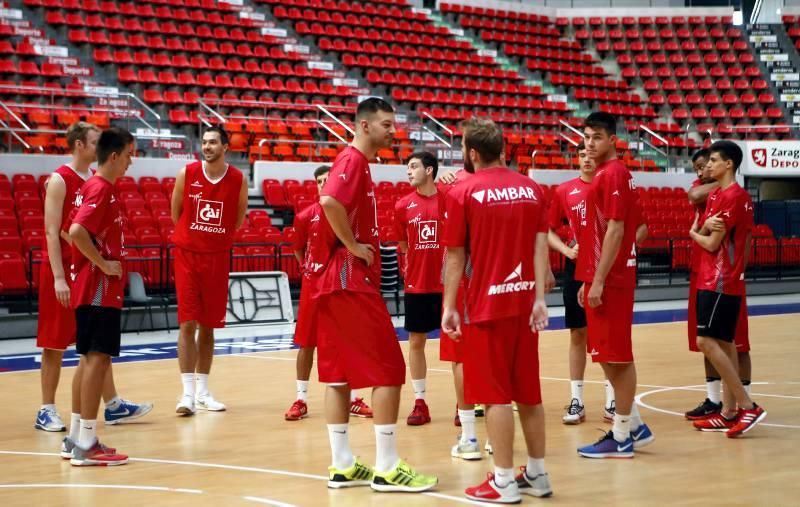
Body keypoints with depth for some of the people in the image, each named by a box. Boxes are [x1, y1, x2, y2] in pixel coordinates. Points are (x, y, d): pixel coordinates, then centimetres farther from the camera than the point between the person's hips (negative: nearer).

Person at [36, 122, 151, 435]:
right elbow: (52, 232, -15)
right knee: (55, 344, 0)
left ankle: (113, 405, 15)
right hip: (63, 270, -7)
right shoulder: (60, 180, -12)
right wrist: (58, 277, -20)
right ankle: (47, 411, 8)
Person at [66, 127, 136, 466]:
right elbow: (77, 231, -28)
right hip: (99, 289, -10)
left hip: (93, 288, 10)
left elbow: (78, 231, 21)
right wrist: (104, 264, -20)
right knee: (98, 358, -9)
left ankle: (77, 439, 18)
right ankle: (87, 444, -8)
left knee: (90, 358, 13)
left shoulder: (94, 187, 15)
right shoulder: (101, 189, -15)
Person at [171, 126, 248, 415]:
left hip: (218, 257, 2)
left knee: (208, 326, 9)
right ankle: (188, 393, -8)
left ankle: (203, 391, 18)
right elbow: (175, 214, 6)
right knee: (188, 323, -8)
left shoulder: (238, 180, -4)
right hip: (187, 254, -2)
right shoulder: (187, 174, -6)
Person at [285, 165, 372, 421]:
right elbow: (299, 250, 9)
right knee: (306, 343, 2)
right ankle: (301, 400, 10)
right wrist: (309, 269, 3)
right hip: (313, 285, -1)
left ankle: (352, 399, 16)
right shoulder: (306, 216, -4)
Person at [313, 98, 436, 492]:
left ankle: (343, 466, 11)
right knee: (388, 370, -8)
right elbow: (329, 201, -30)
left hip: (338, 281, 10)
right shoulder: (353, 161, -12)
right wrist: (353, 246, -20)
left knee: (340, 374, 9)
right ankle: (386, 468, -6)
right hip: (352, 281, -10)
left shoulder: (357, 163, 19)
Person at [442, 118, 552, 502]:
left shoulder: (464, 192, -7)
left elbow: (455, 256, -6)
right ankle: (537, 474, 19)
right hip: (523, 302, 5)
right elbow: (541, 246, 1)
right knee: (528, 392, 13)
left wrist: (449, 306, 0)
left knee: (496, 394, -1)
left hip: (487, 305, -5)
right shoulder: (531, 189, 5)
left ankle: (504, 482, 0)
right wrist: (539, 298, 1)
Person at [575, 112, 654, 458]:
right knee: (608, 355, 14)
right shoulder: (604, 174, 16)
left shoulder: (613, 174, -13)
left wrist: (598, 281, -21)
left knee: (616, 357, -4)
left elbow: (615, 231, -19)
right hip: (599, 278, 10)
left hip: (610, 280, -10)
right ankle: (634, 426, 21)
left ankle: (622, 437, 2)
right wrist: (588, 280, 20)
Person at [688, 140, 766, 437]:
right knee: (723, 344, 9)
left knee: (706, 341, -13)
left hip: (720, 283, -10)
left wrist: (695, 234, 4)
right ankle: (729, 412, 11)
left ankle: (748, 406, -13)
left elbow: (712, 244, -14)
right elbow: (703, 234, 15)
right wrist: (705, 228, -6)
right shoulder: (717, 195, 15)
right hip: (712, 280, 10)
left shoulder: (732, 197, -15)